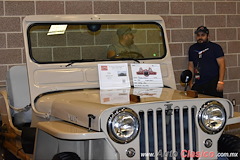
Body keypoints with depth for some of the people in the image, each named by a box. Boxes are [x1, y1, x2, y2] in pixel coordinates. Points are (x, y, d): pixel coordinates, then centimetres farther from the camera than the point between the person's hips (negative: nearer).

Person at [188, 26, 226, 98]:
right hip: (198, 85, 4)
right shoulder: (192, 49, 15)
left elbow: (222, 65, -4)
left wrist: (220, 82, -13)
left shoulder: (215, 47, 2)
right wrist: (191, 83, 11)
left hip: (213, 84, -4)